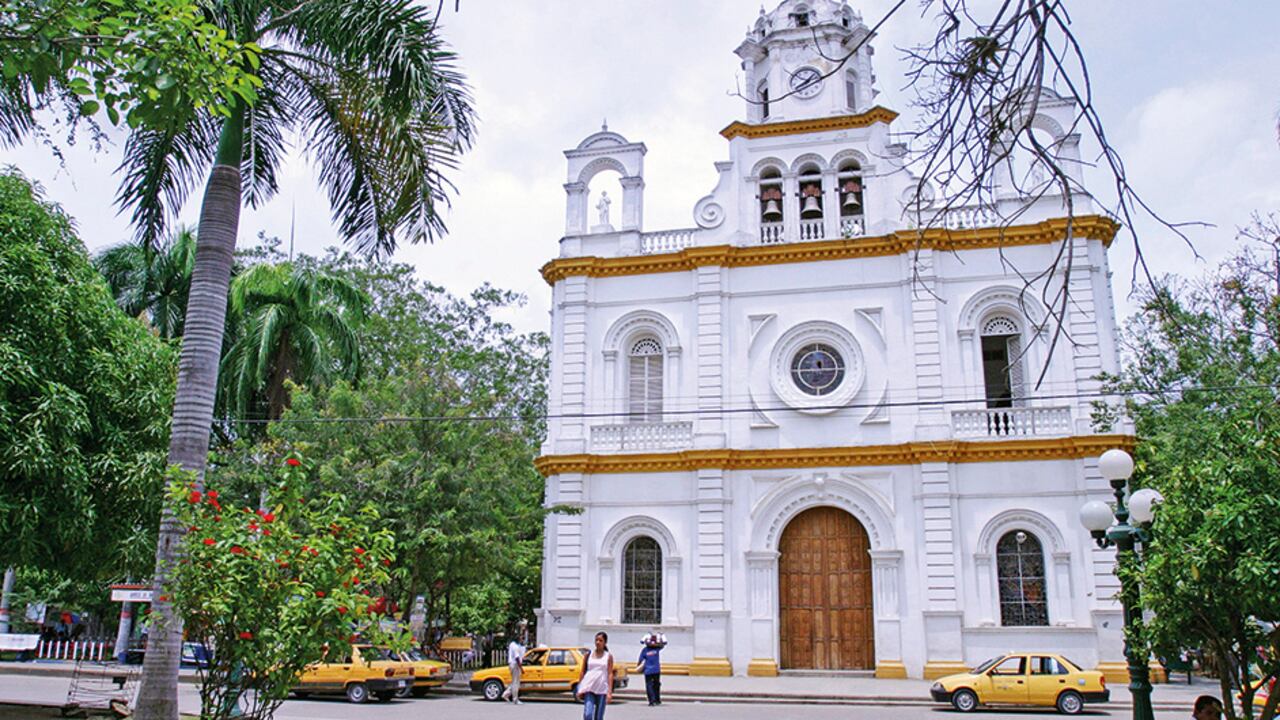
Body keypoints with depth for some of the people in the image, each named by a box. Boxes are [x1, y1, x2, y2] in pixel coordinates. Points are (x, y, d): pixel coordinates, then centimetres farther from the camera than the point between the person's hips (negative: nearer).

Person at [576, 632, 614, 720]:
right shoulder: (589, 654, 7)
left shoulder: (608, 656, 5)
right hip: (588, 688, 0)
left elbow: (610, 674, 0)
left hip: (602, 689, 0)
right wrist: (579, 689, 4)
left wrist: (610, 692, -8)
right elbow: (582, 672, 10)